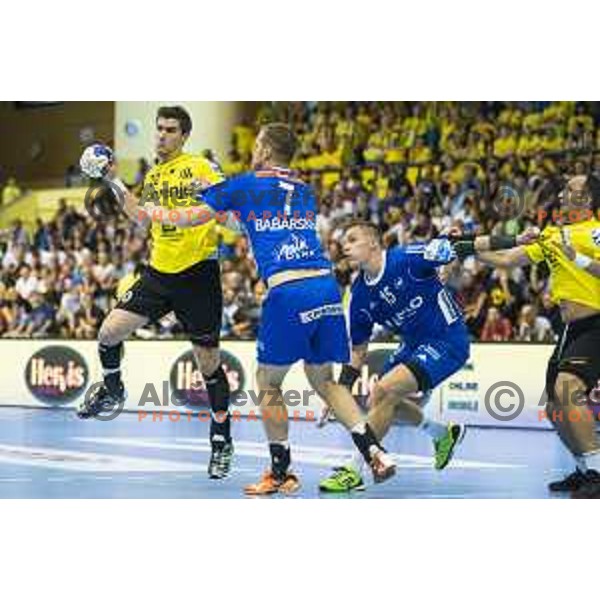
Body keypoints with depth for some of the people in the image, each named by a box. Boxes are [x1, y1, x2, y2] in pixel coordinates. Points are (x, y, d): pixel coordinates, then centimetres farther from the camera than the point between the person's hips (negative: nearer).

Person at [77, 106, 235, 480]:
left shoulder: (200, 166, -6)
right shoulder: (152, 176, 14)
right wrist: (115, 182, 22)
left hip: (198, 274, -5)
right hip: (159, 272, 5)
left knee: (209, 363, 0)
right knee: (110, 332, -6)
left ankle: (222, 442, 14)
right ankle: (112, 389, 25)